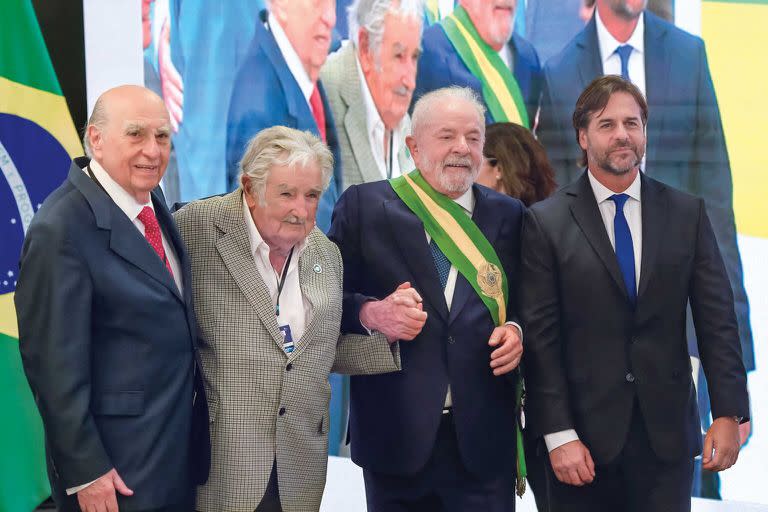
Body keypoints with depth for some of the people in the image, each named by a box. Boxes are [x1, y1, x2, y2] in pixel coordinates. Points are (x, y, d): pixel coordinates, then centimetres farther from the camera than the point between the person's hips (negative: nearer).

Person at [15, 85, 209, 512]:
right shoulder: (63, 229, -20)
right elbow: (54, 362, -20)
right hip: (121, 467, -8)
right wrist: (84, 472, -18)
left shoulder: (151, 202, 5)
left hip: (182, 442, 8)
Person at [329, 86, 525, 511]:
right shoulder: (364, 206, 3)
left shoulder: (508, 216, 10)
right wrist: (369, 312, -15)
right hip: (395, 430, -1)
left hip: (483, 434, 2)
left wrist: (516, 330, -5)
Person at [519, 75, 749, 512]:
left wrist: (729, 413, -3)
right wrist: (558, 435, -10)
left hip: (668, 436, 2)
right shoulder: (547, 222, -2)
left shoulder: (688, 213, 5)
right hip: (585, 437, -2)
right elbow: (540, 336, -5)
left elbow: (717, 319, 4)